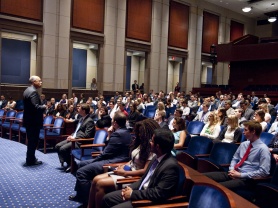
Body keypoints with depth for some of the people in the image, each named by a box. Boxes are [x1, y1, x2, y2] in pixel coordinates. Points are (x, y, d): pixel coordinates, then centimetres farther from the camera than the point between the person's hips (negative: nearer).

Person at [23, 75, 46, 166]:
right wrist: (44, 107, -9)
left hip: (29, 119, 10)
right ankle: (30, 160, 9)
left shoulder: (27, 90, 13)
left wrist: (41, 108, 14)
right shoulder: (33, 92, -19)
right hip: (34, 121, -10)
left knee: (31, 141, 18)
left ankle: (30, 159, 28)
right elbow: (36, 107, -27)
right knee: (33, 141, 0)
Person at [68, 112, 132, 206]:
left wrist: (94, 160, -3)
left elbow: (106, 153, -18)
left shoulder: (118, 134, -19)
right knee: (82, 164, 18)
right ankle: (80, 194, 27)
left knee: (81, 172, -16)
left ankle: (88, 201, -4)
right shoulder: (124, 131, 13)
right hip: (115, 158, 12)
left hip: (113, 163, -12)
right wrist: (110, 136, 4)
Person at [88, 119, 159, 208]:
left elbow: (145, 171, -21)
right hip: (128, 169, 9)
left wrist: (124, 173, -17)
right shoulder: (141, 143, 9)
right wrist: (124, 166, -2)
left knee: (100, 184, -18)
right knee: (96, 179, -6)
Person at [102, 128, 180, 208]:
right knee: (107, 198, 9)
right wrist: (131, 188, 0)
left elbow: (158, 193, -26)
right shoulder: (157, 157, 4)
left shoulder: (171, 166, -24)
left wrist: (133, 193, -19)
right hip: (140, 191, 9)